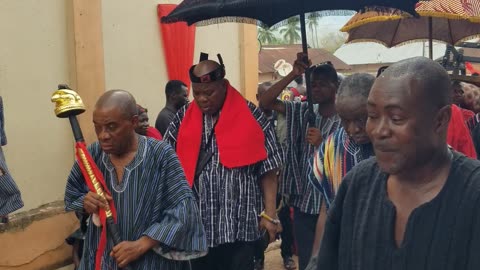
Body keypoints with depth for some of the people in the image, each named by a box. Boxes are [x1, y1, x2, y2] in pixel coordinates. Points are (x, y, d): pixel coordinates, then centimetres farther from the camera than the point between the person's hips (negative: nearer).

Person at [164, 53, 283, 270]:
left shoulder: (251, 117, -3)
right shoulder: (183, 119, 5)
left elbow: (267, 170, -2)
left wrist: (269, 214, -7)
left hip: (239, 223, -2)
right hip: (196, 224, 3)